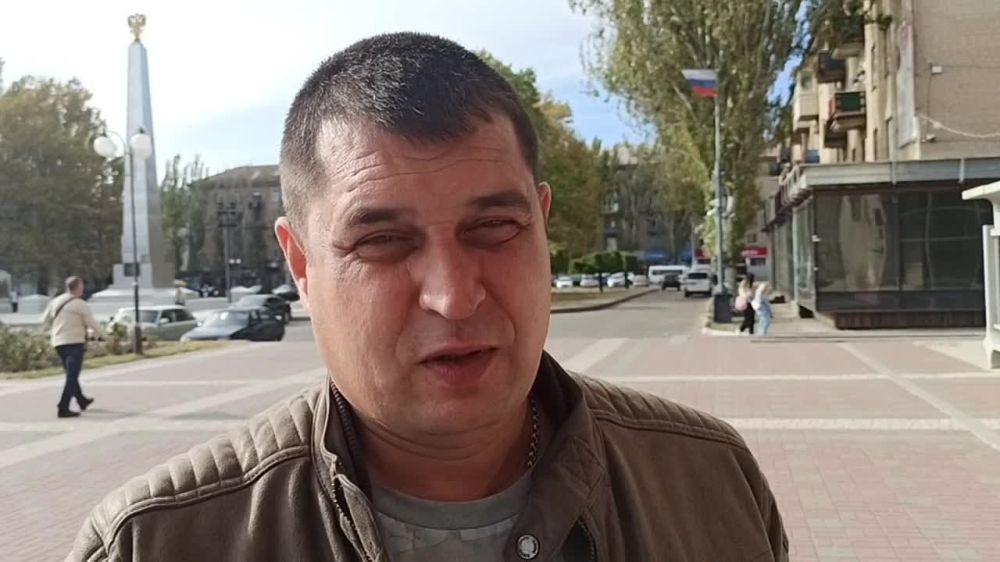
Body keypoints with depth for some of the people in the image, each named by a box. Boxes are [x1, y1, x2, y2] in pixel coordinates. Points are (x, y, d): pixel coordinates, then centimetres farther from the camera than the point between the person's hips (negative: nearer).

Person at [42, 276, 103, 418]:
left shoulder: (55, 302, 8)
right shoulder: (80, 304, -11)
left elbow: (45, 319, 16)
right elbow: (92, 323, -6)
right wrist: (100, 335, 11)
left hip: (58, 343, 7)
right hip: (74, 342, -7)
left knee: (71, 374, 20)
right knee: (72, 376, -5)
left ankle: (82, 401, 35)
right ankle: (63, 408, -11)